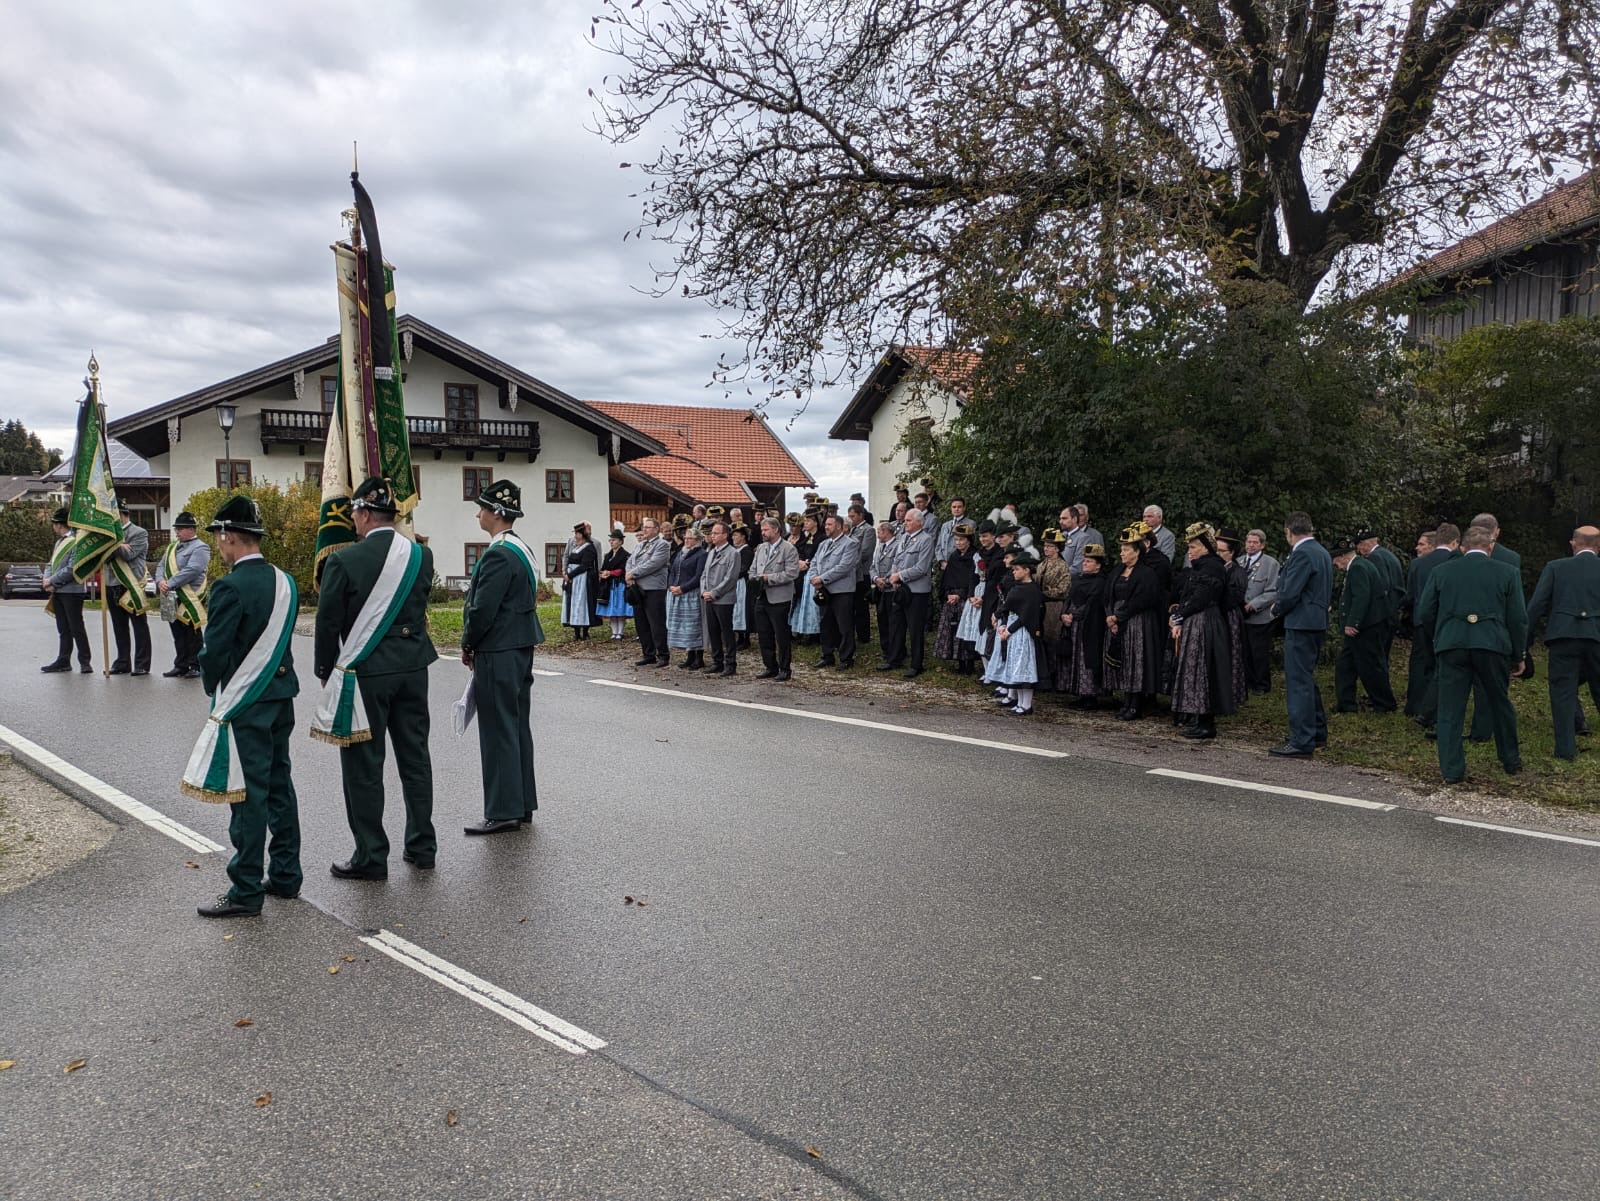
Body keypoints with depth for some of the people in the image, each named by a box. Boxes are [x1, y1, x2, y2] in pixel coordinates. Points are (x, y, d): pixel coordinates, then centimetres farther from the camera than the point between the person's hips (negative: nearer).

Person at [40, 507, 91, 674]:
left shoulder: (76, 542, -13)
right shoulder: (59, 541, 15)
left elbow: (72, 569, -19)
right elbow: (51, 564, 17)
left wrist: (52, 580, -13)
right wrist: (47, 580, -1)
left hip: (72, 591, -8)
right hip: (58, 592, 8)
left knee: (76, 628, -4)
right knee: (63, 629, 13)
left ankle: (84, 662, 2)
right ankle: (63, 661, 19)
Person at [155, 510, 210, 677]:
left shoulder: (200, 548, -9)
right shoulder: (172, 546, 18)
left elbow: (190, 571, -20)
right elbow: (161, 565, 15)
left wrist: (169, 584, -21)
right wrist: (160, 581, -6)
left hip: (190, 599, -8)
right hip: (171, 598, 8)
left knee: (192, 634, -1)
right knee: (178, 634, 13)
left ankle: (195, 666, 6)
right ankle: (180, 666, 20)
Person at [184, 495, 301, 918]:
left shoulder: (231, 587, -18)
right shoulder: (285, 581, 6)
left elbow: (214, 652, -16)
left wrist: (213, 689, 2)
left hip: (244, 705, -8)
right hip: (282, 696, 8)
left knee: (247, 796, -1)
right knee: (279, 787, 15)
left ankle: (245, 893, 7)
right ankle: (286, 876, 24)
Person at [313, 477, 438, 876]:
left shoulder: (344, 561, -12)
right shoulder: (422, 556, 1)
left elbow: (328, 623, -6)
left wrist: (325, 671, 6)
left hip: (364, 673, -5)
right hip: (413, 668, 5)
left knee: (364, 765, 5)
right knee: (415, 757, 13)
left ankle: (371, 857, 12)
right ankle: (421, 846, 22)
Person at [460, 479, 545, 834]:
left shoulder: (498, 554, -19)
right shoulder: (522, 549, 13)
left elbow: (483, 608, -22)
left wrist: (467, 645, -6)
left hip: (498, 653, -10)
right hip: (521, 647, 10)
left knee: (498, 731, -4)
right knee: (517, 726, 13)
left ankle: (503, 811, 2)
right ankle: (523, 804, 20)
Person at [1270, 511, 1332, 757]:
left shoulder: (1302, 554, -17)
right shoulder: (1321, 552, 14)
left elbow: (1289, 593, -22)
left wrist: (1277, 609, -1)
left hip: (1300, 624, -10)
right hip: (1317, 622, 10)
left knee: (1298, 682, -6)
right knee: (1306, 678, 20)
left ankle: (1301, 742, -4)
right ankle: (1317, 732, 30)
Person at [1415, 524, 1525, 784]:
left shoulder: (1441, 571, 7)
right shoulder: (1507, 572, 5)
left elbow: (1425, 613, 6)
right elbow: (1518, 618, 4)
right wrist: (1517, 655, 14)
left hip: (1451, 646, 0)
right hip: (1493, 645, 0)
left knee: (1450, 710, 5)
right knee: (1500, 704, 18)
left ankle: (1452, 770, 5)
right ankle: (1511, 761, 32)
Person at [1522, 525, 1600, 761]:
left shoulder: (1555, 567, 4)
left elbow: (1536, 606, -2)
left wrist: (1526, 641, 3)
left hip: (1564, 637, -1)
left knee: (1563, 691, 4)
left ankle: (1566, 747, 2)